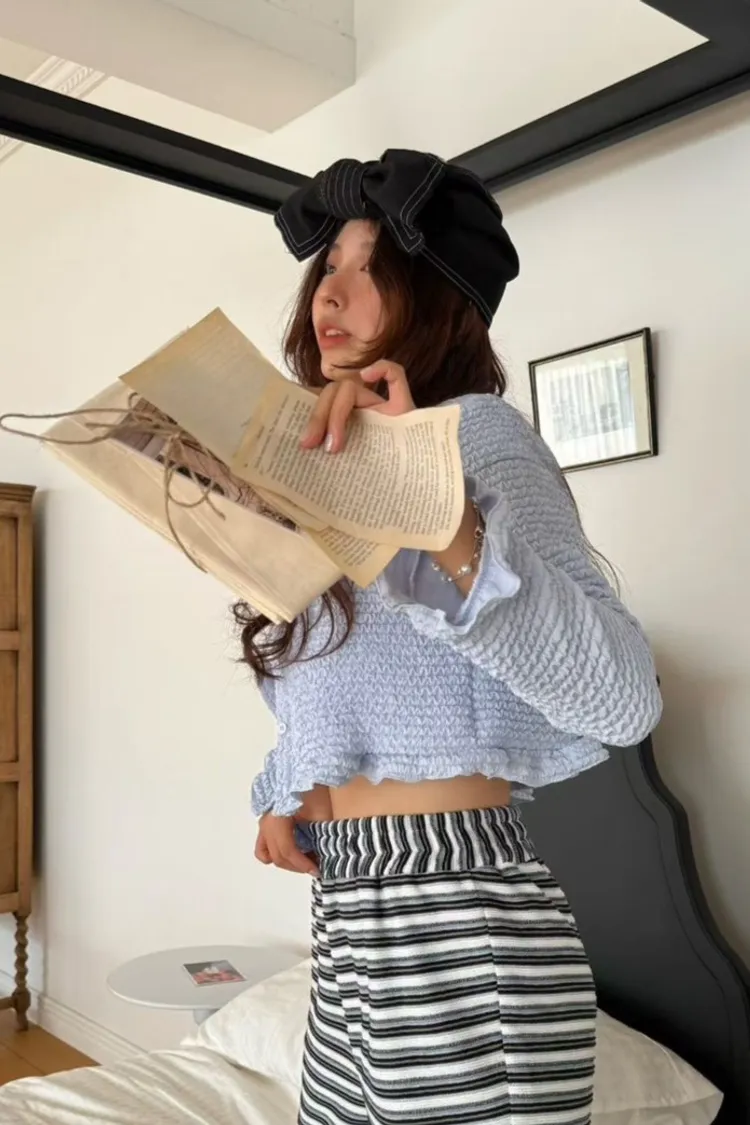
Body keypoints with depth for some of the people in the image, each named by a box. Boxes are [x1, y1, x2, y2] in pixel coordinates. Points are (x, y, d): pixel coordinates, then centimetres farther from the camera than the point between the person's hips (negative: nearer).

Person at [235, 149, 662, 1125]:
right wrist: (289, 793, 6)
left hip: (459, 931, -8)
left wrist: (442, 520, -36)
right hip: (356, 922, 8)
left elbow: (624, 699, -24)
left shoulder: (476, 431, -9)